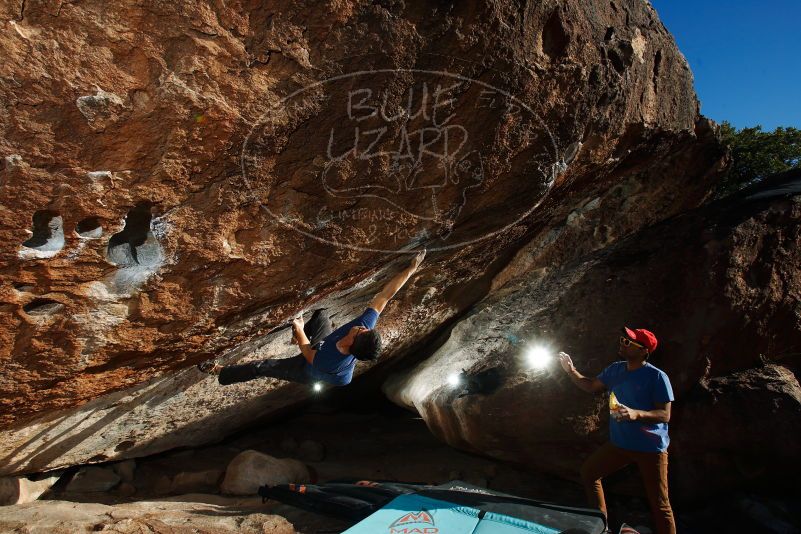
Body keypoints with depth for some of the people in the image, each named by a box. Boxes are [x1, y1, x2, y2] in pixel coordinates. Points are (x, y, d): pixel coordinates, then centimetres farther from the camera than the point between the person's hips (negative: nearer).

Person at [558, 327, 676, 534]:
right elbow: (591, 386, 13)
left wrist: (636, 413, -35)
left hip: (650, 448, -7)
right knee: (589, 471, 14)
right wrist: (571, 371, -2)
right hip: (619, 443, 7)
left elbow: (665, 415, -19)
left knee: (659, 503, 2)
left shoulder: (657, 377, -18)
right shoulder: (615, 369, 1)